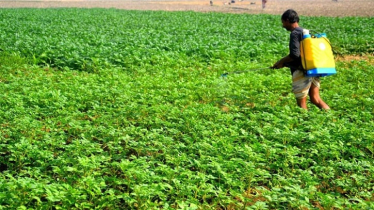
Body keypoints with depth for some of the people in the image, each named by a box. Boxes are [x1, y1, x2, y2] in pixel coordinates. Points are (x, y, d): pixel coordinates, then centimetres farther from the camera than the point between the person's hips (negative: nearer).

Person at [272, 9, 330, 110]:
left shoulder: (295, 33, -11)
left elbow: (295, 54, -21)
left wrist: (281, 61, -5)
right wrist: (285, 63, 19)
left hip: (302, 72, -8)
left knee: (301, 103, 2)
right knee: (315, 99, 10)